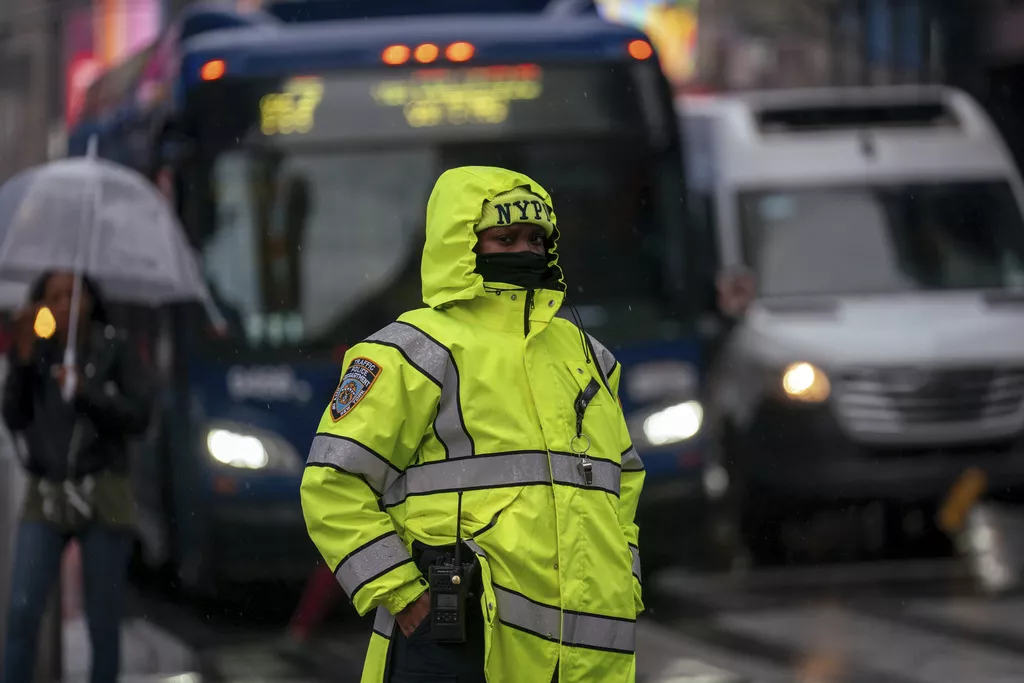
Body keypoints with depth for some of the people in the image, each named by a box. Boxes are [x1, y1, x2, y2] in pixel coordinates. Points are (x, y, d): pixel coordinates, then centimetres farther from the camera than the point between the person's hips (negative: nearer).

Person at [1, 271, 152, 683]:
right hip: (46, 498, 1)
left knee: (103, 622, 0)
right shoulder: (36, 353, 6)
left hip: (102, 498, -1)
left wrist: (86, 392, -14)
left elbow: (138, 417, -3)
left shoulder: (113, 351, 1)